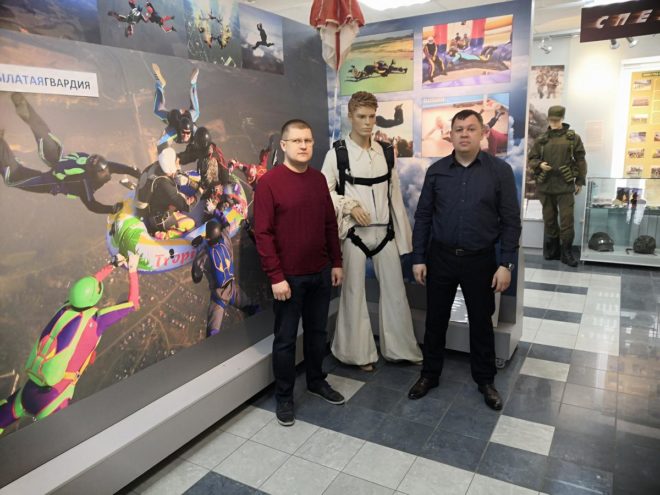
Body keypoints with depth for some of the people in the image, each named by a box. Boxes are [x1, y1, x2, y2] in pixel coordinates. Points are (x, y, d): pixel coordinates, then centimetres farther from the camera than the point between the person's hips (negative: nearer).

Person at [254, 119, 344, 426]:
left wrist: (336, 262, 8)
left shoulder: (318, 179, 5)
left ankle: (316, 381, 39)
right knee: (285, 338, 8)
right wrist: (276, 277, -16)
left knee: (317, 331, 18)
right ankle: (284, 396, 25)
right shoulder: (269, 182, -12)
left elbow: (330, 224, 10)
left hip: (321, 273, 5)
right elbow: (262, 234, -14)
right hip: (289, 276, -5)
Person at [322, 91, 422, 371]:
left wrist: (403, 235, 6)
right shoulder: (337, 153, -5)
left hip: (385, 231, 4)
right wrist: (350, 206, -17)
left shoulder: (386, 152, 7)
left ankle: (400, 349, 26)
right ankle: (361, 353, 24)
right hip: (354, 233, -3)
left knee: (395, 291, 9)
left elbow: (395, 195, 7)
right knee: (354, 293, 7)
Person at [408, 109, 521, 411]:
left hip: (480, 260, -1)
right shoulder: (436, 171, 1)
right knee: (435, 319, 11)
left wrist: (506, 264, -8)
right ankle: (430, 374, 30)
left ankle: (485, 380, 31)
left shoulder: (500, 170, -4)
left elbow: (511, 221, -3)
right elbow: (423, 216, 3)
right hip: (440, 257, 2)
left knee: (481, 322, 12)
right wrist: (418, 258, -1)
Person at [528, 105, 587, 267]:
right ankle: (552, 250, 22)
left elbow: (580, 160, 4)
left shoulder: (573, 137, 2)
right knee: (549, 220, 10)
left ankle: (566, 252, 7)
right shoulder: (541, 139, 7)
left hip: (565, 185, -2)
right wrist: (539, 164, -11)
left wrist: (580, 181, 1)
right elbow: (531, 159, 10)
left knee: (566, 220, -3)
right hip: (545, 185, 2)